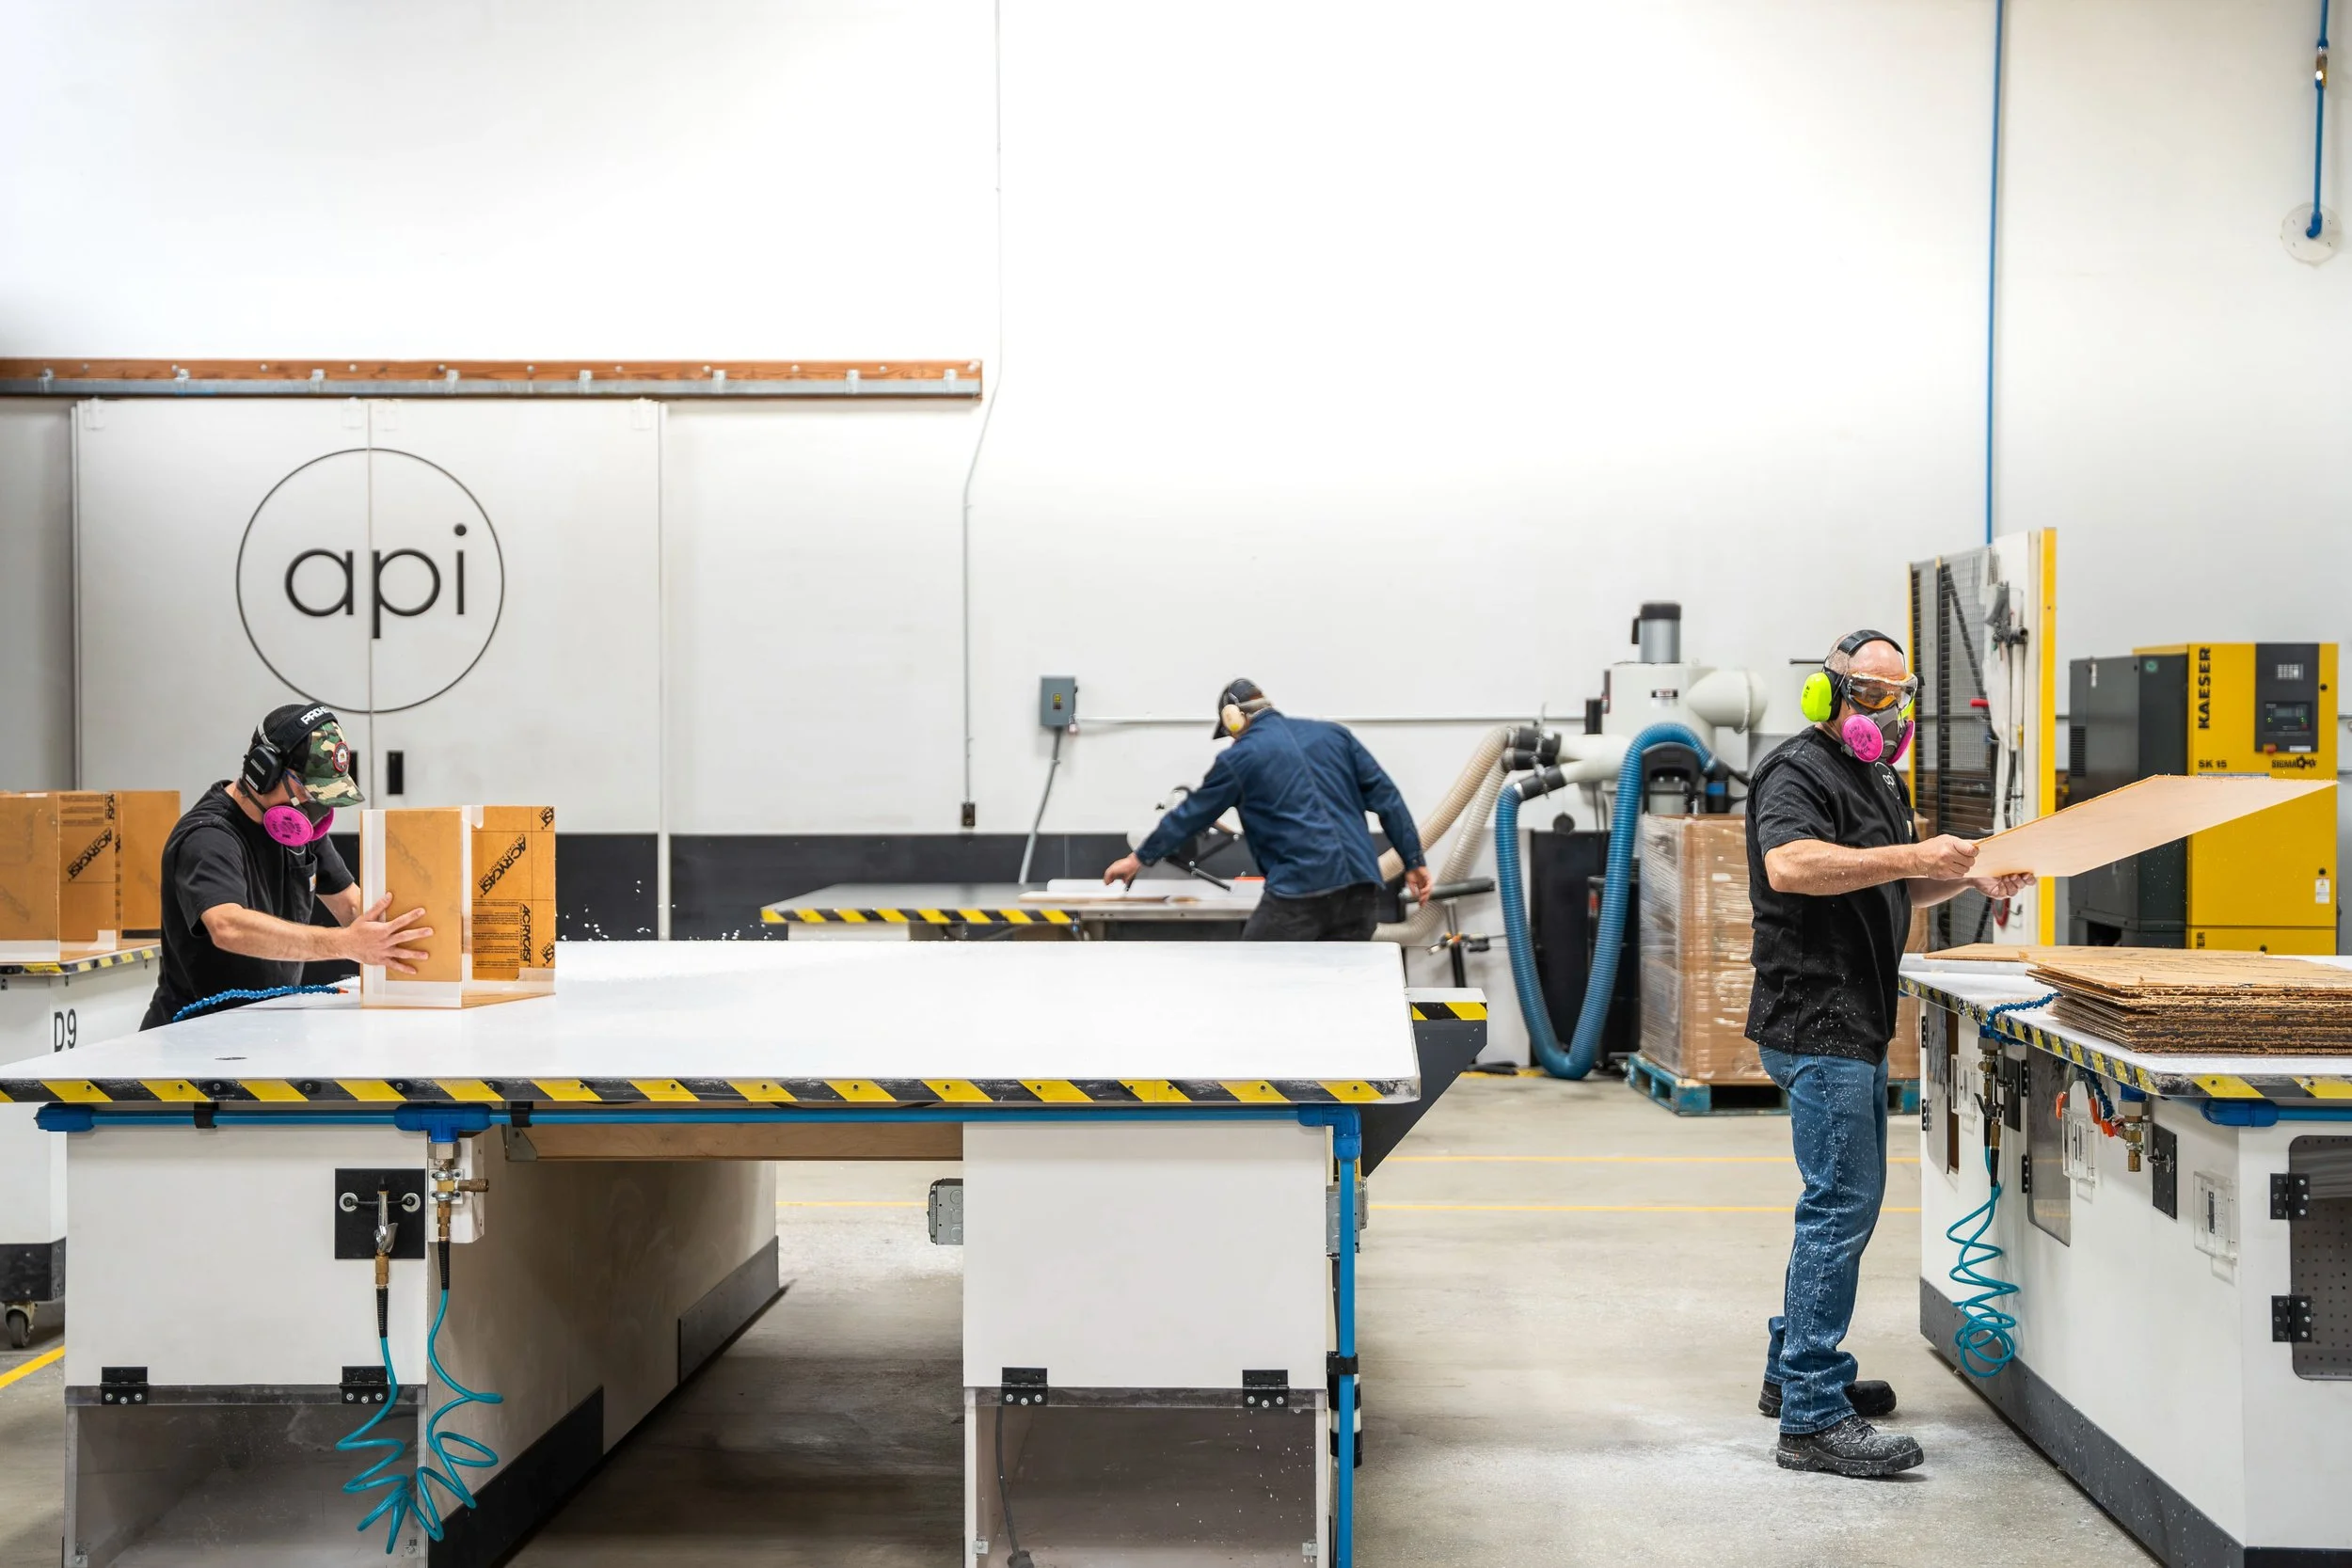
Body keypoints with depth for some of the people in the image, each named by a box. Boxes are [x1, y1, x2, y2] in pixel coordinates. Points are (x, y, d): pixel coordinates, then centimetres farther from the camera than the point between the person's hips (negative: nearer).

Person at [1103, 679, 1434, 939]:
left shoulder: (1240, 758, 7)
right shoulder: (1333, 734, 18)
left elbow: (1191, 814, 17)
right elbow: (1386, 798, 13)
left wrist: (1140, 858, 31)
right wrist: (1414, 862, 16)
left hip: (1300, 889, -5)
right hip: (1360, 885, 5)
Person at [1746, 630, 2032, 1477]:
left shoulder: (1879, 778, 21)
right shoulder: (1799, 770, -12)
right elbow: (1790, 865, -30)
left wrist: (1966, 876, 13)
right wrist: (1911, 856, -34)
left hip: (1855, 1025, 11)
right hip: (1815, 1019, -11)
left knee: (1848, 1198, 17)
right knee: (1842, 1202, -13)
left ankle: (1796, 1368, 29)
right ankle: (1812, 1418, -12)